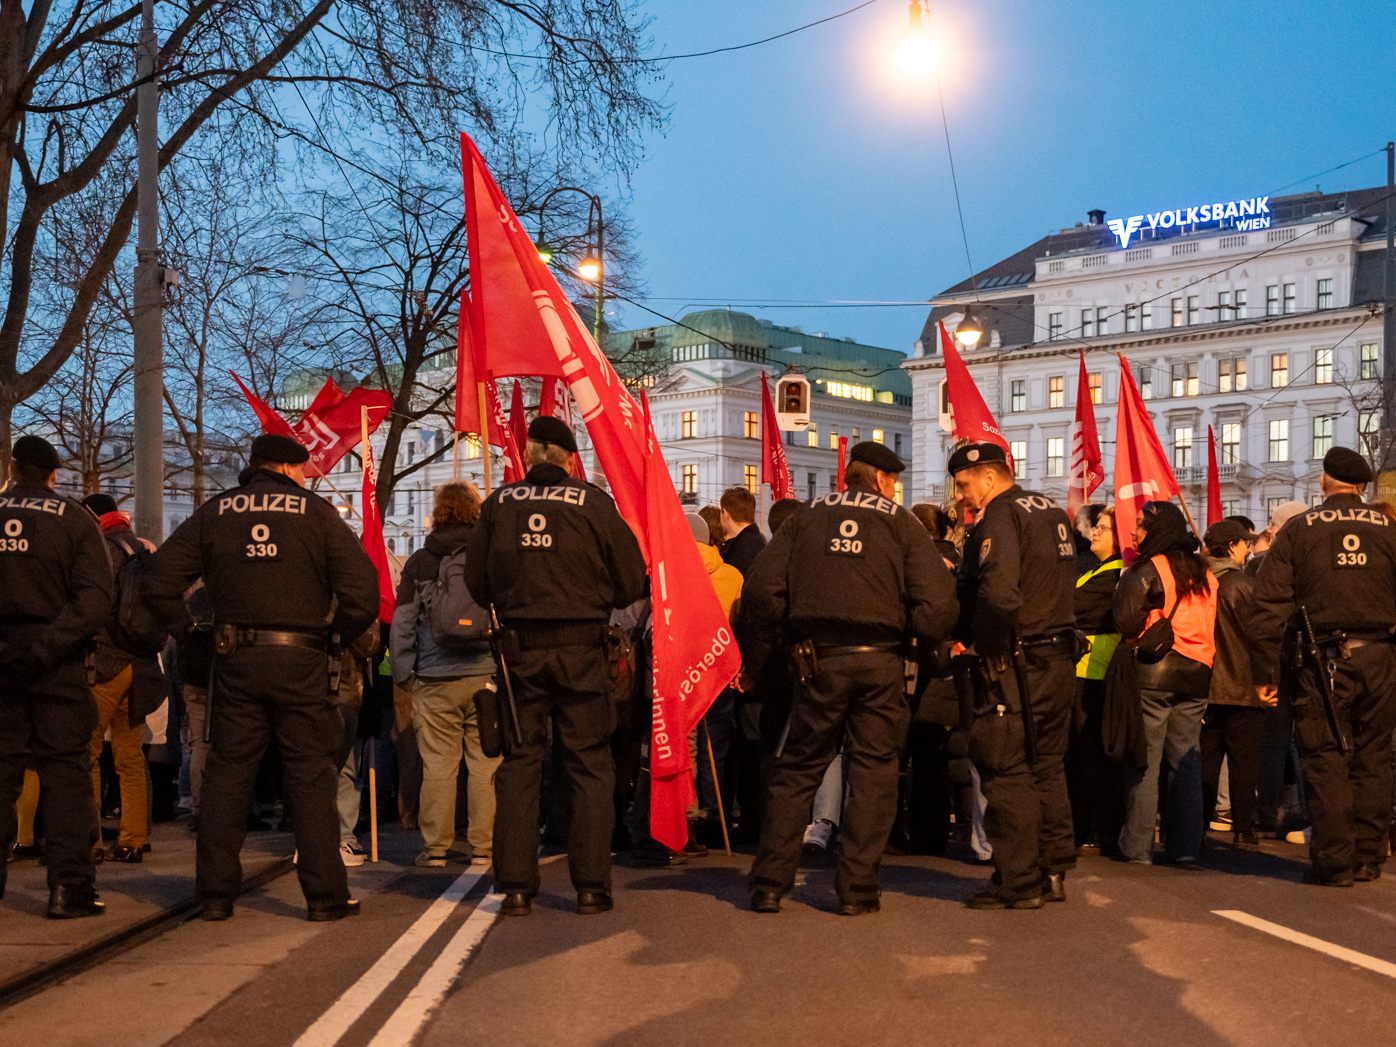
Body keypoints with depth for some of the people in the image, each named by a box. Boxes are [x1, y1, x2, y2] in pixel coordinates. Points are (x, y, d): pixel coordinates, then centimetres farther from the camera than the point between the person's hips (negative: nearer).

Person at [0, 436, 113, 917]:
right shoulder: (74, 518, -3)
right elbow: (95, 597, -14)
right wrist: (46, 647, -17)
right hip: (58, 668, -2)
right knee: (65, 771, 2)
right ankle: (69, 887, -1)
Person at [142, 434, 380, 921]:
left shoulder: (214, 512, 8)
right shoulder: (317, 512, 0)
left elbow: (159, 578, 4)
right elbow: (361, 584, -9)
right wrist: (342, 633, 5)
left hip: (235, 660, 2)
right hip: (302, 661, -2)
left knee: (226, 774, 11)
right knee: (311, 776, 3)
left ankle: (216, 892, 14)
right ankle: (326, 894, 4)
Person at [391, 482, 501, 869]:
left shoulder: (419, 562, 4)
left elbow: (403, 623, 5)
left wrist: (403, 675, 11)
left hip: (434, 679, 0)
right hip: (486, 675, 0)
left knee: (438, 765, 3)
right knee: (486, 764, 4)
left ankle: (436, 847, 7)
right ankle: (483, 846, 7)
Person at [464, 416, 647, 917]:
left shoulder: (498, 503, 2)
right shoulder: (593, 502, -4)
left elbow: (476, 581, 9)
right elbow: (631, 582, -1)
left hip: (520, 649, 2)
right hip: (580, 649, -2)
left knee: (519, 764, 9)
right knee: (590, 766, 6)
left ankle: (515, 886, 10)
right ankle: (591, 885, 6)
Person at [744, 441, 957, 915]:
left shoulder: (806, 517, 10)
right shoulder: (900, 523, 5)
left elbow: (762, 589, 0)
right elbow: (938, 601, -6)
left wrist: (756, 660, 7)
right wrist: (918, 637, 14)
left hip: (819, 661, 2)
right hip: (880, 661, -1)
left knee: (797, 769, 11)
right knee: (873, 770, 8)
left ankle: (769, 884, 9)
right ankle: (857, 889, 6)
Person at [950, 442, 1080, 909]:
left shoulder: (1000, 516, -13)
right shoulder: (1052, 510, 15)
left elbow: (998, 593, -27)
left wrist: (980, 643, -14)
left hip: (1017, 661, -9)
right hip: (1059, 655, 9)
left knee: (1006, 769, -2)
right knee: (1047, 765, 15)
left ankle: (1017, 883, 1)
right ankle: (1053, 872, 21)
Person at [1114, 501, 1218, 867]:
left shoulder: (1146, 570, -8)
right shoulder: (1204, 573, 11)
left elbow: (1127, 623, -12)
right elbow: (1212, 626, 16)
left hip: (1153, 672, -5)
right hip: (1197, 673, 5)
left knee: (1145, 761, 0)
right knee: (1186, 761, 9)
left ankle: (1137, 846, 3)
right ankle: (1186, 847, 9)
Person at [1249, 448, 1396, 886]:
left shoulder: (1298, 530, 0)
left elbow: (1269, 607, -4)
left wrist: (1266, 672, -1)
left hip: (1325, 661, -2)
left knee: (1326, 760, 2)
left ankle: (1333, 861, 3)